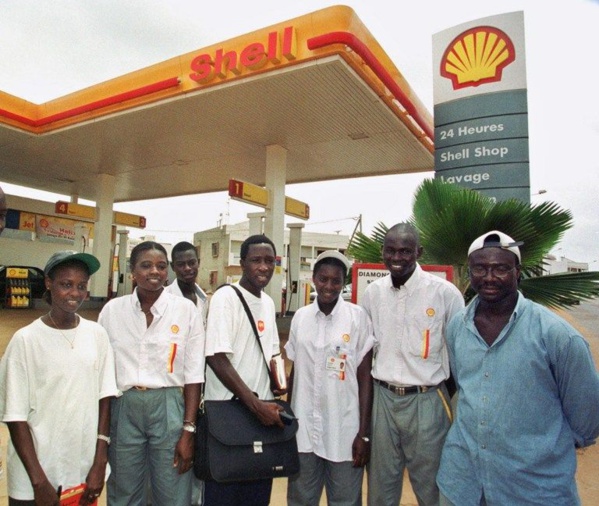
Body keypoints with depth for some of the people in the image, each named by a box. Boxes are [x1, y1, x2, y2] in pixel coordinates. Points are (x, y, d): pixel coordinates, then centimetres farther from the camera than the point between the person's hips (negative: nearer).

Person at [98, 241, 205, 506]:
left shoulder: (186, 310, -5)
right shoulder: (113, 309, 1)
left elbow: (193, 375, -3)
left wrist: (188, 431, -6)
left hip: (169, 409, -1)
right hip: (124, 409, 2)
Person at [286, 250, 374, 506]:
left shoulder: (357, 317, -7)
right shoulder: (300, 317, 2)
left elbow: (365, 377, -5)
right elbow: (294, 372, 9)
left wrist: (364, 433, -7)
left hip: (344, 433, -3)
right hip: (302, 430, 3)